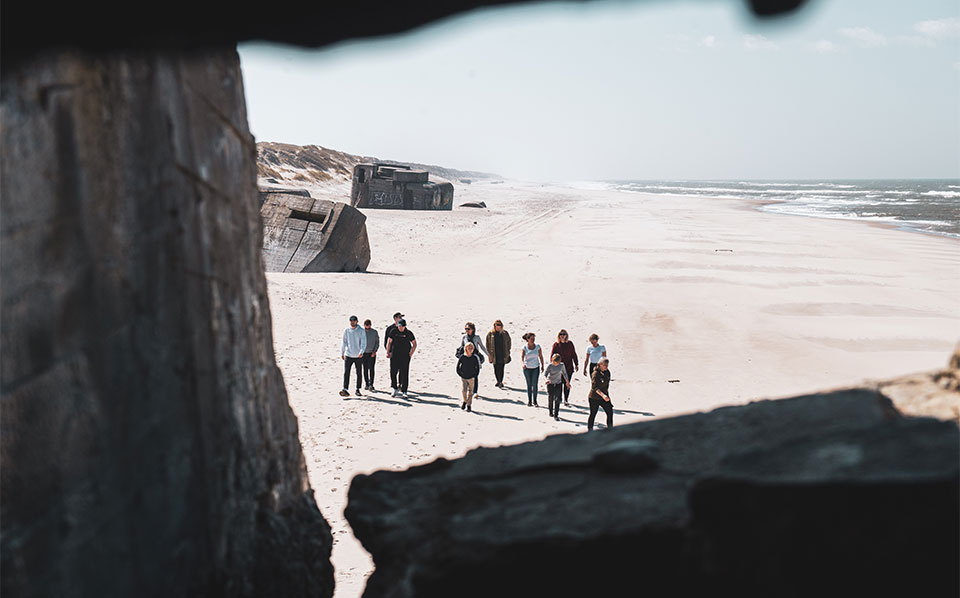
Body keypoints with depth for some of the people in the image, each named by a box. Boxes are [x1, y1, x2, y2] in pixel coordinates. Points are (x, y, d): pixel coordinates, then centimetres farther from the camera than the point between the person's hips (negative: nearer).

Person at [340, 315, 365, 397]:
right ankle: (345, 390, -14)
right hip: (348, 355, 1)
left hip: (358, 356, -1)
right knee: (346, 373, -9)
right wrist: (342, 353, 8)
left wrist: (361, 352, -23)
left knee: (359, 373, 7)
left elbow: (363, 343, -9)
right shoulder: (346, 331, 5)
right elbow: (344, 343, 11)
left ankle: (358, 389, 18)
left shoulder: (361, 331, -3)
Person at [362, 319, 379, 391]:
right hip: (364, 353, 2)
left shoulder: (374, 332, -1)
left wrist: (374, 351, -10)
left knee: (371, 369, -9)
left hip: (372, 354, -2)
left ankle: (371, 385, -13)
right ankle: (366, 384, 14)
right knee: (365, 370, 6)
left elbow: (377, 342, 2)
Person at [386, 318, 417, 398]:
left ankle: (404, 391, 1)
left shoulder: (409, 333, -1)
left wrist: (411, 353, -3)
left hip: (405, 356, -2)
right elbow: (389, 342, 9)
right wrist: (388, 352, 1)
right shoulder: (394, 331, 3)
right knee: (393, 373, 0)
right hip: (394, 355, 2)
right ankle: (395, 389, 17)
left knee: (404, 374, -4)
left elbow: (414, 344, 7)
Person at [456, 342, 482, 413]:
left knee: (470, 392, 4)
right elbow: (458, 367, 3)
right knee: (464, 390, -6)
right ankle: (465, 402, 20)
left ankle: (469, 405, 15)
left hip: (471, 378, 0)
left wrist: (475, 375, -3)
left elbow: (478, 368, 1)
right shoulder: (462, 357, -6)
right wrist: (461, 375, 1)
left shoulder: (475, 358, -6)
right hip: (463, 377, 0)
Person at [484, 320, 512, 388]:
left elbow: (508, 343, 10)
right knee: (496, 369, 4)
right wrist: (489, 353, 2)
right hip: (494, 355, 0)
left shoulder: (505, 334, 2)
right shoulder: (490, 334, 1)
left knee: (501, 369, -2)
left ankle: (500, 382, 5)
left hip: (502, 355, 0)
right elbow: (488, 344, 6)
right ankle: (498, 381, 20)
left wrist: (507, 352, 5)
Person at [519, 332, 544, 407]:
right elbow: (521, 357, -20)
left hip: (536, 368, 1)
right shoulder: (524, 348, -9)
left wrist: (542, 366, 5)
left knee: (534, 384, -6)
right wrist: (523, 364, -39)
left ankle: (534, 401, 1)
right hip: (527, 368, -1)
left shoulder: (537, 346, -3)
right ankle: (529, 401, 15)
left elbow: (540, 356, 7)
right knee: (529, 384, 5)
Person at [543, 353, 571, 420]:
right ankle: (551, 412, 33)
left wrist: (567, 382, 17)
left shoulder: (562, 365, -6)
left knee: (557, 399, -7)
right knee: (550, 398, 11)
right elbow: (544, 374, -21)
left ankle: (556, 415, -4)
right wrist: (546, 379, -43)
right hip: (550, 384, -1)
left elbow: (564, 374, 9)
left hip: (558, 384, 1)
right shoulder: (550, 366, -14)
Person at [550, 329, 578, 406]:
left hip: (569, 367, 1)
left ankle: (566, 400, 7)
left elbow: (573, 354, 10)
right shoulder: (556, 344, -1)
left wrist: (576, 364, 9)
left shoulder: (570, 343, 4)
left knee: (567, 384, 1)